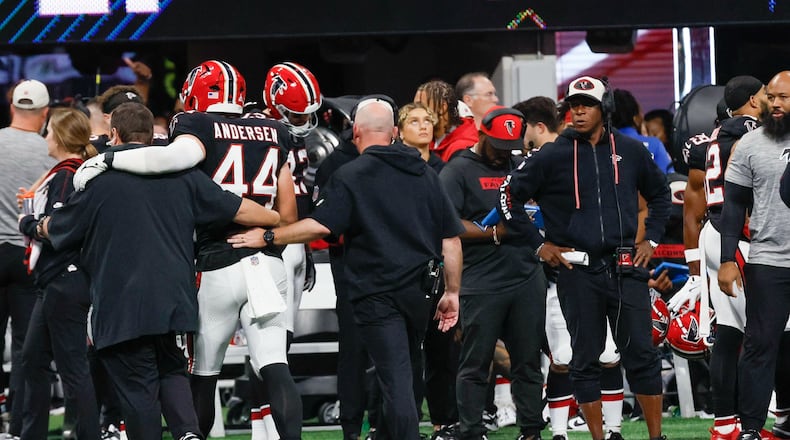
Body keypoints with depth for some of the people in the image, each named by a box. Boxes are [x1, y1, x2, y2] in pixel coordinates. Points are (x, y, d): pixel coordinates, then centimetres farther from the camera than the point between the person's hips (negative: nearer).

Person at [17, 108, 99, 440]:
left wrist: (26, 223, -6)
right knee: (33, 359, 16)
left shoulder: (66, 176, -16)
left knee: (72, 365, -6)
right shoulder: (78, 173, 13)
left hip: (64, 284, -10)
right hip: (55, 284, 10)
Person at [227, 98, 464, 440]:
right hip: (418, 292, 5)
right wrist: (452, 292, 17)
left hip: (376, 293, -5)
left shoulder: (350, 177, -7)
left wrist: (267, 237, -6)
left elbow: (319, 226, -17)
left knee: (396, 382, -8)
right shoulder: (424, 174, 11)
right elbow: (450, 238, 10)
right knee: (403, 376, 18)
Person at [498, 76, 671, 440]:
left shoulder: (630, 152, 7)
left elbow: (659, 194, 23)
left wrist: (651, 239, 13)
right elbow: (510, 197, 4)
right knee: (586, 360, 4)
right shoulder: (554, 156, -1)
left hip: (625, 269, 1)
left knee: (641, 354, 0)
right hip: (577, 272, -1)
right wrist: (538, 244, 1)